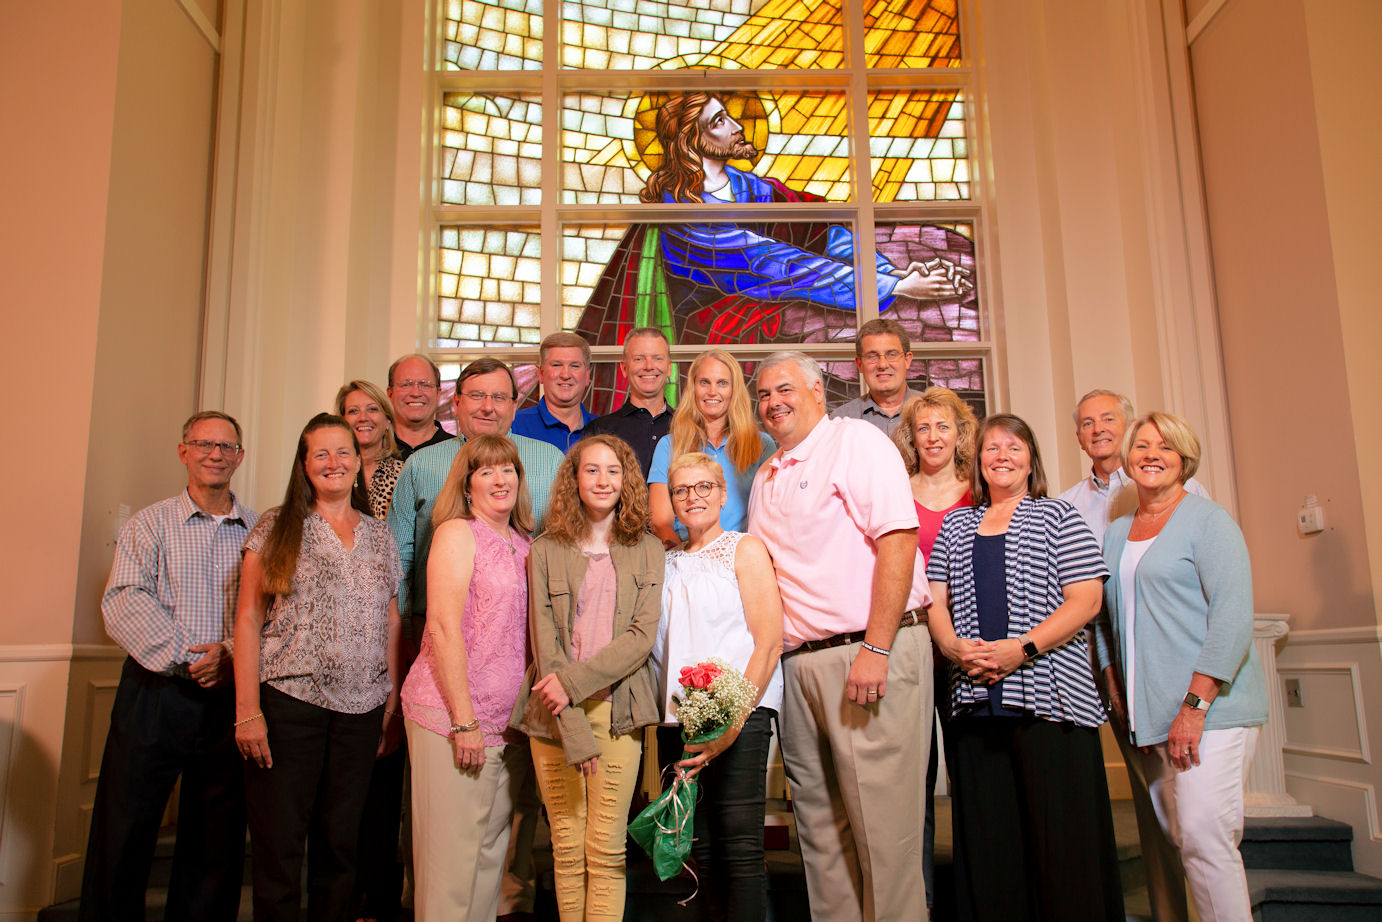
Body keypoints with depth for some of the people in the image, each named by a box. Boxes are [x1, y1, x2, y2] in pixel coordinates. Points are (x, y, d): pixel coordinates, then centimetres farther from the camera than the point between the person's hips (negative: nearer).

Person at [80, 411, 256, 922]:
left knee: (217, 839, 9)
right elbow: (123, 601, -6)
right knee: (123, 832, 4)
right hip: (156, 693, -1)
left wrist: (232, 652, -15)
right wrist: (181, 653, -18)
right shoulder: (150, 523, 6)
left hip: (229, 698, 1)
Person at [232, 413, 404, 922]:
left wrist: (394, 706, 7)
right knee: (278, 846, 2)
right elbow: (248, 619, -1)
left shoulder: (380, 536, 12)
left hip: (361, 709, 3)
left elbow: (392, 625, 12)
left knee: (340, 843, 11)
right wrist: (248, 711, -9)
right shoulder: (276, 528, 3)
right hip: (288, 703, -3)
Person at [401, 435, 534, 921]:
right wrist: (464, 719, -16)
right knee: (451, 853, -1)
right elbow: (444, 626, -12)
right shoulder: (457, 533, -4)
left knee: (491, 851, 12)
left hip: (509, 724, 6)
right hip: (451, 716, -6)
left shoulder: (524, 547, 14)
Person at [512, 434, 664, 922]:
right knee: (567, 850, 5)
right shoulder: (545, 551, 5)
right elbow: (544, 642, -2)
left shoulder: (647, 551, 7)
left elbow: (642, 636, -3)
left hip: (617, 710, 0)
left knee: (606, 851, -1)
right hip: (554, 715, 0)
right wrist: (575, 732, -11)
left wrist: (575, 680, -15)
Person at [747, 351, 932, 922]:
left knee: (880, 823, -3)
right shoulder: (767, 477, 20)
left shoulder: (856, 440, -3)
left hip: (870, 650, -7)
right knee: (819, 819, 13)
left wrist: (875, 649, -20)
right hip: (800, 663, 8)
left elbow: (898, 539, -15)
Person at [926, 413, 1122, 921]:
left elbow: (1085, 601, -2)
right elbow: (935, 601, 15)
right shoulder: (955, 525, 19)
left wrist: (1021, 648, -14)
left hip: (1047, 699, -3)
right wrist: (954, 646, -5)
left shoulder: (1058, 517, 8)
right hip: (973, 702, 4)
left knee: (1062, 840, -4)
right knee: (987, 845, 5)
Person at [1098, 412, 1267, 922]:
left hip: (1210, 708, -6)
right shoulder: (1117, 533, 16)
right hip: (1150, 713, 6)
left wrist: (1195, 705, -18)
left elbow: (1232, 617, -13)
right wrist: (1117, 694, 11)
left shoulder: (1208, 520, -4)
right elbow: (1109, 619, 22)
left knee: (1203, 838, -12)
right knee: (1175, 838, 9)